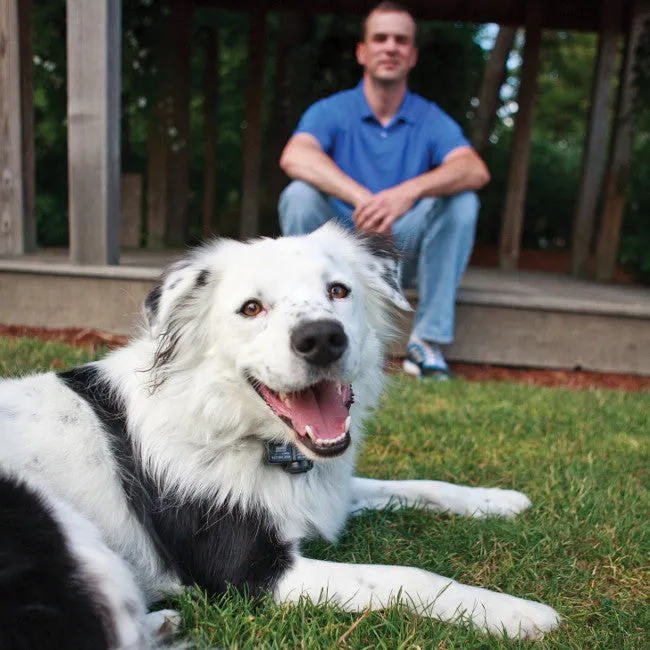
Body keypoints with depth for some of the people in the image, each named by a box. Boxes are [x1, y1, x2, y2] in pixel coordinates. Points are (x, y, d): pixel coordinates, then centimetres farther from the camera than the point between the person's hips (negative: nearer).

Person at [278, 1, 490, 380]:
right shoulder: (332, 111, -2)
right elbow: (294, 157, -25)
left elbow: (476, 171, -20)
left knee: (462, 201, -22)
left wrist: (410, 191, -40)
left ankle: (428, 339, -18)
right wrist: (362, 197, -40)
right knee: (300, 195, -26)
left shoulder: (432, 120, 0)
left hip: (403, 251, 1)